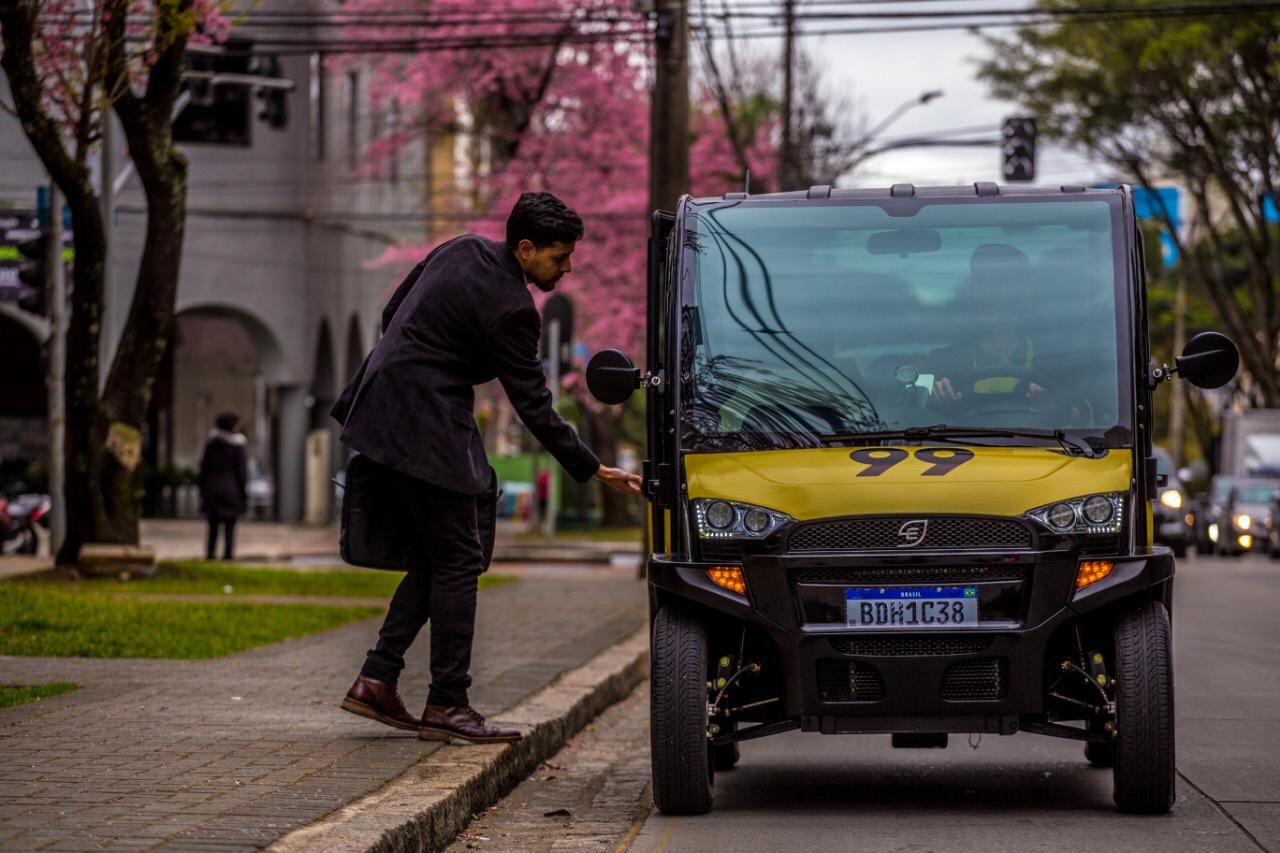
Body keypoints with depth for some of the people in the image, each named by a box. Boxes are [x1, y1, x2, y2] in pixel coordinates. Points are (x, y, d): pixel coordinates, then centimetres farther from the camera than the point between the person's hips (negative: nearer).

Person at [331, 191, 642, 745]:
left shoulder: (462, 250, 9)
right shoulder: (509, 307, -17)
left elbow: (392, 315, 16)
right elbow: (532, 403, -15)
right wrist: (592, 470, -11)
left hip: (388, 415, 10)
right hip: (426, 430, -10)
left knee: (440, 555, 14)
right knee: (458, 561, -3)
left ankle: (377, 680, 11)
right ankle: (447, 705, 0)